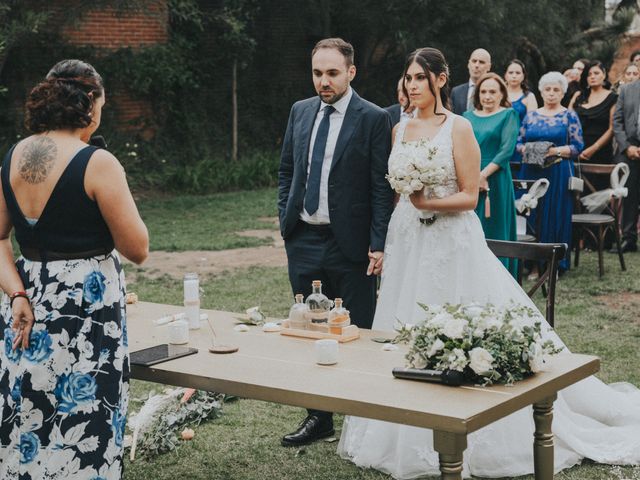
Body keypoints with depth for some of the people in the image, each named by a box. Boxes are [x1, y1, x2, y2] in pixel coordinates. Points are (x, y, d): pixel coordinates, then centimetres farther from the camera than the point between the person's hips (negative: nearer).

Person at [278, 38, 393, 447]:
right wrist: (286, 220, 9)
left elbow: (382, 186, -8)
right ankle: (319, 417, 23)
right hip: (303, 241, 5)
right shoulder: (301, 111, 9)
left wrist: (379, 244, -12)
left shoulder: (374, 119, -7)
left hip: (350, 245, -5)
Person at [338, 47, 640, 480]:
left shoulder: (458, 128, -6)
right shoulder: (400, 130, 11)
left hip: (451, 242, -6)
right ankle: (409, 438, 19)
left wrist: (428, 203, -23)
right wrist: (381, 243, 9)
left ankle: (457, 439, 8)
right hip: (406, 243, 6)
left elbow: (469, 196, -9)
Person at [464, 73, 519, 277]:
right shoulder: (468, 116, 14)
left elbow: (507, 150, -9)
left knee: (494, 232, 1)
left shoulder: (508, 115, 1)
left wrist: (483, 175, -16)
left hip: (495, 182, -4)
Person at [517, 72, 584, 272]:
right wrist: (525, 150, -9)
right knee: (531, 215, 1)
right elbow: (519, 142, 12)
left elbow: (578, 147, -3)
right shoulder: (531, 116, 12)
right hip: (531, 173, 3)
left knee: (556, 216, -3)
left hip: (558, 173, -3)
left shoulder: (569, 116, 3)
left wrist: (555, 151, -15)